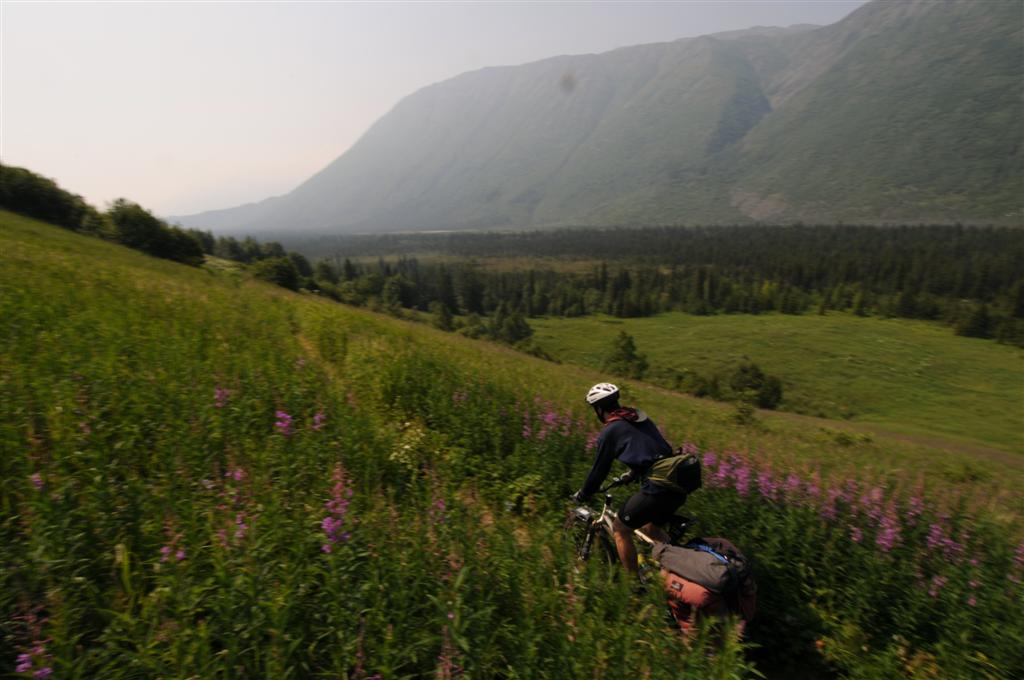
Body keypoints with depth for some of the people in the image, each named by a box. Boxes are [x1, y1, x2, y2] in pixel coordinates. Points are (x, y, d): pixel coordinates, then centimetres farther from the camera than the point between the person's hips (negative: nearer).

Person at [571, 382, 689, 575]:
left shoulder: (610, 431, -5)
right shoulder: (640, 417, 17)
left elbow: (599, 470, 2)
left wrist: (582, 495, 18)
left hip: (656, 489, -8)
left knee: (620, 528, 14)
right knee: (650, 527, 30)